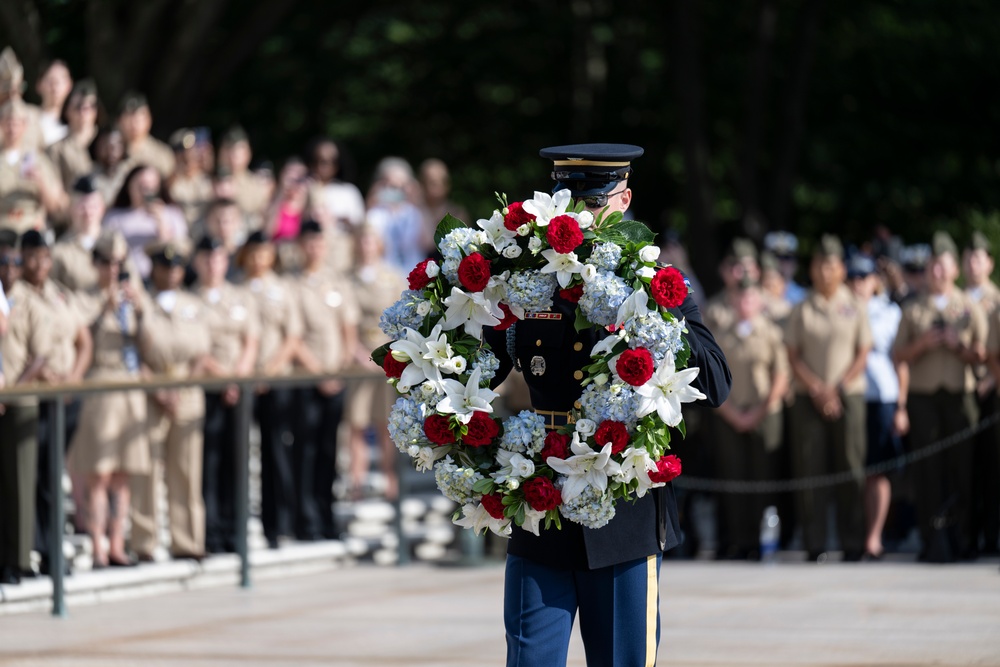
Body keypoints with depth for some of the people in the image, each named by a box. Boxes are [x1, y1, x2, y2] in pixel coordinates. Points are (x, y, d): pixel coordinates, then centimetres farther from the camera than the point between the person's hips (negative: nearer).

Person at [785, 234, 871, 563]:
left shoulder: (854, 309, 5)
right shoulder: (802, 311, 7)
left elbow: (862, 354, 3)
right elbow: (793, 357, 4)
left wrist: (837, 389, -8)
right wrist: (817, 390, -8)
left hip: (848, 396, -1)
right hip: (809, 398, 1)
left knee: (850, 470, -3)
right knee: (810, 470, -3)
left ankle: (853, 545, 2)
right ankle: (815, 545, 0)